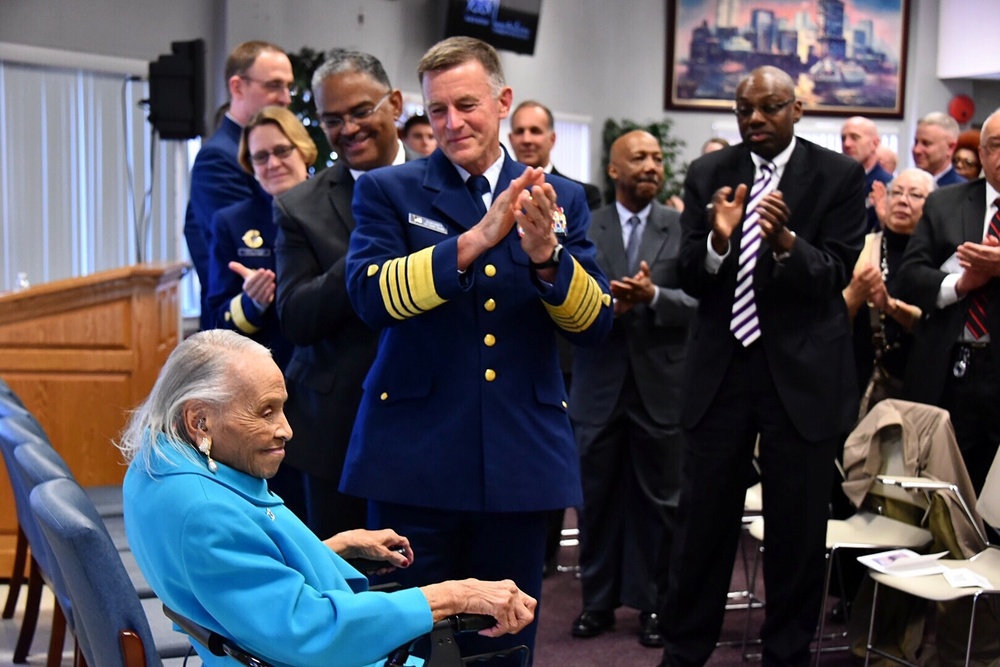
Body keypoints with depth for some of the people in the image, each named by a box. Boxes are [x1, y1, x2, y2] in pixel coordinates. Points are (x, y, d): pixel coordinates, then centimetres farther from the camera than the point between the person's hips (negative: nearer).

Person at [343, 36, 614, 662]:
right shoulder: (388, 190, 1)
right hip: (416, 457, -2)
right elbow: (371, 294, -15)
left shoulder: (562, 198, 7)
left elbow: (595, 322, 0)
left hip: (522, 458, 2)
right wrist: (472, 242, -27)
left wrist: (546, 254, -19)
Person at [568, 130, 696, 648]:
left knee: (657, 498, 7)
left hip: (660, 384, -1)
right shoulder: (584, 228, 5)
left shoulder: (684, 228, 2)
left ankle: (652, 602, 20)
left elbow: (702, 302, -4)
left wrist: (654, 296, -20)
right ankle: (598, 600, 22)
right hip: (599, 383, 1)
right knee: (597, 496, 9)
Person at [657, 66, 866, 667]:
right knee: (703, 523, 7)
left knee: (798, 532, 7)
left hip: (803, 373, -2)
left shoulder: (840, 175, -2)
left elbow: (836, 274, -9)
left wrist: (786, 242, -29)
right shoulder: (709, 175, 5)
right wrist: (718, 239, -21)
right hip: (720, 369, 2)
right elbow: (691, 278, 0)